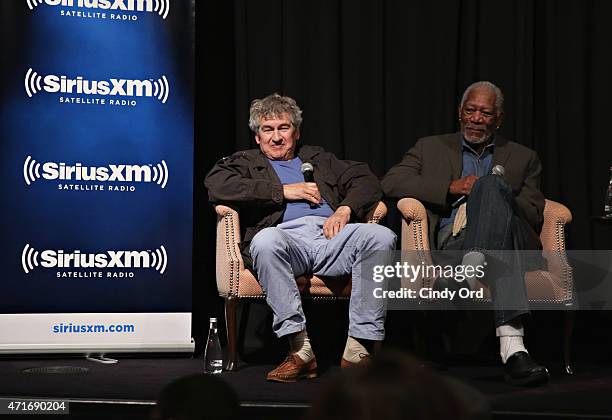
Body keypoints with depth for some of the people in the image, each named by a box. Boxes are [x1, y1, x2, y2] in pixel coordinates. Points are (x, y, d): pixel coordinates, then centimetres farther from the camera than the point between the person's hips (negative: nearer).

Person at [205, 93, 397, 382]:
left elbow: (366, 181, 24)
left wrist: (345, 208, 0)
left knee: (381, 236, -29)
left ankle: (359, 348, -29)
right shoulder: (245, 162, 27)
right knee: (266, 241, -39)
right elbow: (216, 186, 3)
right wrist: (283, 191, 2)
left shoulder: (318, 159, 35)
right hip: (287, 235, -2)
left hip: (330, 235, 2)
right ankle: (300, 348, -36)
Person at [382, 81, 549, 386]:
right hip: (450, 241, -1)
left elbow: (534, 217, 13)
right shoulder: (431, 148, 26)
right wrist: (452, 187, -2)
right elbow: (391, 183, 8)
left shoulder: (523, 158, 27)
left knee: (491, 185, -32)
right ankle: (511, 343, -59)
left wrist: (484, 192, -3)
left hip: (509, 239, 1)